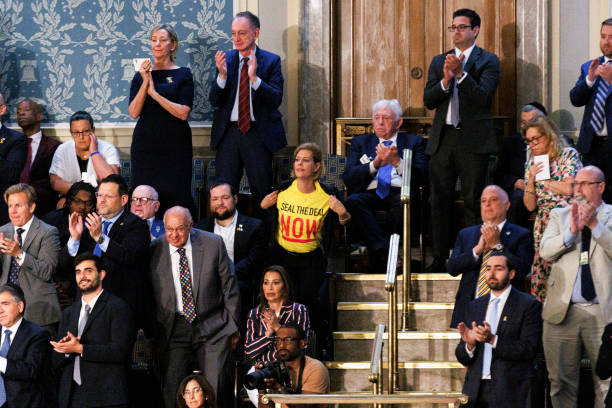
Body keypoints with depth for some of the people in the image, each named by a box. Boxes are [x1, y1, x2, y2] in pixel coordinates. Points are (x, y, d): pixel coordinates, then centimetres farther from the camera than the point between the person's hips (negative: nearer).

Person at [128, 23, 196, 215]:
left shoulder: (183, 74, 2)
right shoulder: (141, 74, 11)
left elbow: (183, 113, -8)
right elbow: (134, 112, 1)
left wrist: (154, 93, -13)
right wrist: (145, 82, -10)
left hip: (175, 144, -2)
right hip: (145, 143, 2)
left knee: (176, 196, -6)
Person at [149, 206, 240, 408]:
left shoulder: (213, 244, -3)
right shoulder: (154, 251, -2)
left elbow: (229, 287, 4)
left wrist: (233, 326, 5)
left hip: (211, 328, -1)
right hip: (173, 330, 1)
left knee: (214, 390, -8)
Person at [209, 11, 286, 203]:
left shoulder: (271, 61, 0)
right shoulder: (225, 59, 6)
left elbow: (276, 99, -10)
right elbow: (214, 101, 1)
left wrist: (254, 78, -23)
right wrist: (222, 75, -16)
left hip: (258, 133, -2)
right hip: (229, 133, 2)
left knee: (262, 191, 3)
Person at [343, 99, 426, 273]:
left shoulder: (413, 142, 20)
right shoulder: (360, 142, 24)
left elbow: (421, 177, 5)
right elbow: (348, 178, 8)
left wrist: (397, 162, -12)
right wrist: (375, 164, -9)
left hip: (400, 192, -1)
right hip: (370, 193, 1)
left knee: (403, 202, -38)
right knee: (353, 201, -33)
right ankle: (385, 252, -39)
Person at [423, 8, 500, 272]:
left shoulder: (488, 61, 3)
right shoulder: (439, 61, 15)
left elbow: (483, 96, -11)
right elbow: (428, 101, 6)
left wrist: (460, 74, -19)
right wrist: (445, 80, -11)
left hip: (473, 141, -4)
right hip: (443, 139, 4)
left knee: (473, 201, -2)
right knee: (440, 201, 5)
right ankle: (439, 258, 10)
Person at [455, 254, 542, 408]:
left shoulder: (529, 305, 3)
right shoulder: (475, 306, 17)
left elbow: (529, 350, -7)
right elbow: (462, 358, 15)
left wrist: (493, 340, -17)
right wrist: (469, 344, -7)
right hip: (476, 389, 4)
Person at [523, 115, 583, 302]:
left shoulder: (569, 155, 0)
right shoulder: (532, 162, 14)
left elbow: (568, 188, -14)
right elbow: (530, 206, 10)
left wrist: (542, 179, -1)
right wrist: (531, 178, -5)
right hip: (543, 223, 4)